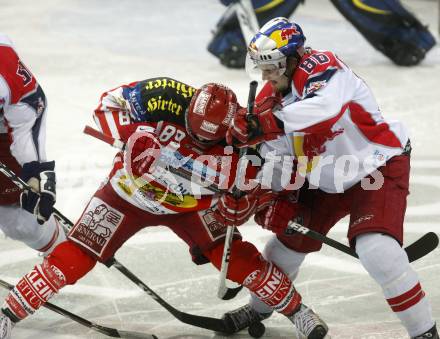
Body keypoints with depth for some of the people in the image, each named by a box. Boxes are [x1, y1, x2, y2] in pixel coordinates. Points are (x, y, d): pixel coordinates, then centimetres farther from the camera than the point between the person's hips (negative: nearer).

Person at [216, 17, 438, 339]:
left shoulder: (321, 66, -26)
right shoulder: (271, 100, -3)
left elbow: (325, 108, -49)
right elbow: (275, 160, 2)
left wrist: (266, 124, -56)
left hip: (379, 167, -8)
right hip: (326, 180, 8)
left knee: (377, 251, -25)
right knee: (287, 238, 15)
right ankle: (260, 307, 43)